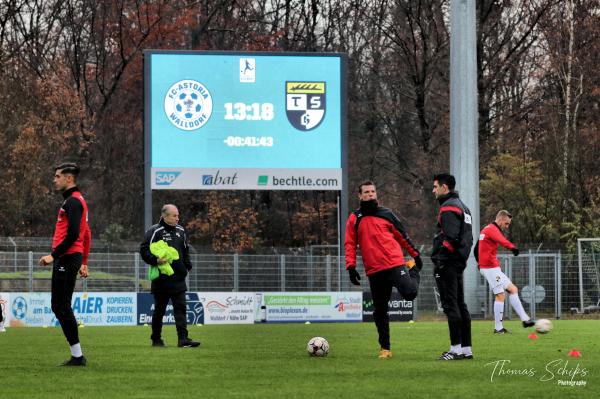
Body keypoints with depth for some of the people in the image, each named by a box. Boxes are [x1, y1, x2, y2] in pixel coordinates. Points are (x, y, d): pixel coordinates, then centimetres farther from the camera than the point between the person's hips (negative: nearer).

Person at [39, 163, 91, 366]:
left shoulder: (73, 201, -11)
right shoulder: (76, 200, 20)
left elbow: (73, 234, -21)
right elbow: (86, 234, 24)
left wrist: (54, 255, -19)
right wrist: (84, 262, 25)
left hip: (67, 258, -10)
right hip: (66, 260, 10)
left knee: (62, 307, -9)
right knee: (59, 306, 11)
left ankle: (77, 355, -8)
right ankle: (77, 355, 11)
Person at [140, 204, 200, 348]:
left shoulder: (180, 231, 12)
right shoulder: (155, 231, -8)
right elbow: (144, 250, -11)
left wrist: (188, 266, 17)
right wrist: (155, 260, -24)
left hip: (178, 278, 5)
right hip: (161, 279, -5)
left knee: (181, 309, -4)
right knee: (159, 310, 6)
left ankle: (183, 339, -9)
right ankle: (156, 339, 18)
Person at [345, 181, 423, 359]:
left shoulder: (386, 214, 9)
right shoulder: (355, 219, 9)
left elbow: (402, 236, 15)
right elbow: (350, 244, 6)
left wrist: (416, 255, 16)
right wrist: (351, 267, -5)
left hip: (395, 264, -1)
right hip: (374, 270, 1)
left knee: (409, 293, -21)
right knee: (379, 311, 3)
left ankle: (414, 273, 13)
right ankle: (385, 348, 13)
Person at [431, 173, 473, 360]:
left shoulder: (448, 207, -11)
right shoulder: (462, 206, 20)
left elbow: (450, 238, -21)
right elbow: (468, 237, 21)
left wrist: (439, 261, -20)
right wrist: (462, 258, 19)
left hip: (448, 263, -10)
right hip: (459, 263, 10)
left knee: (450, 305, -9)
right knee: (460, 305, 11)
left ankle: (456, 348, -11)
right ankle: (466, 348, 13)